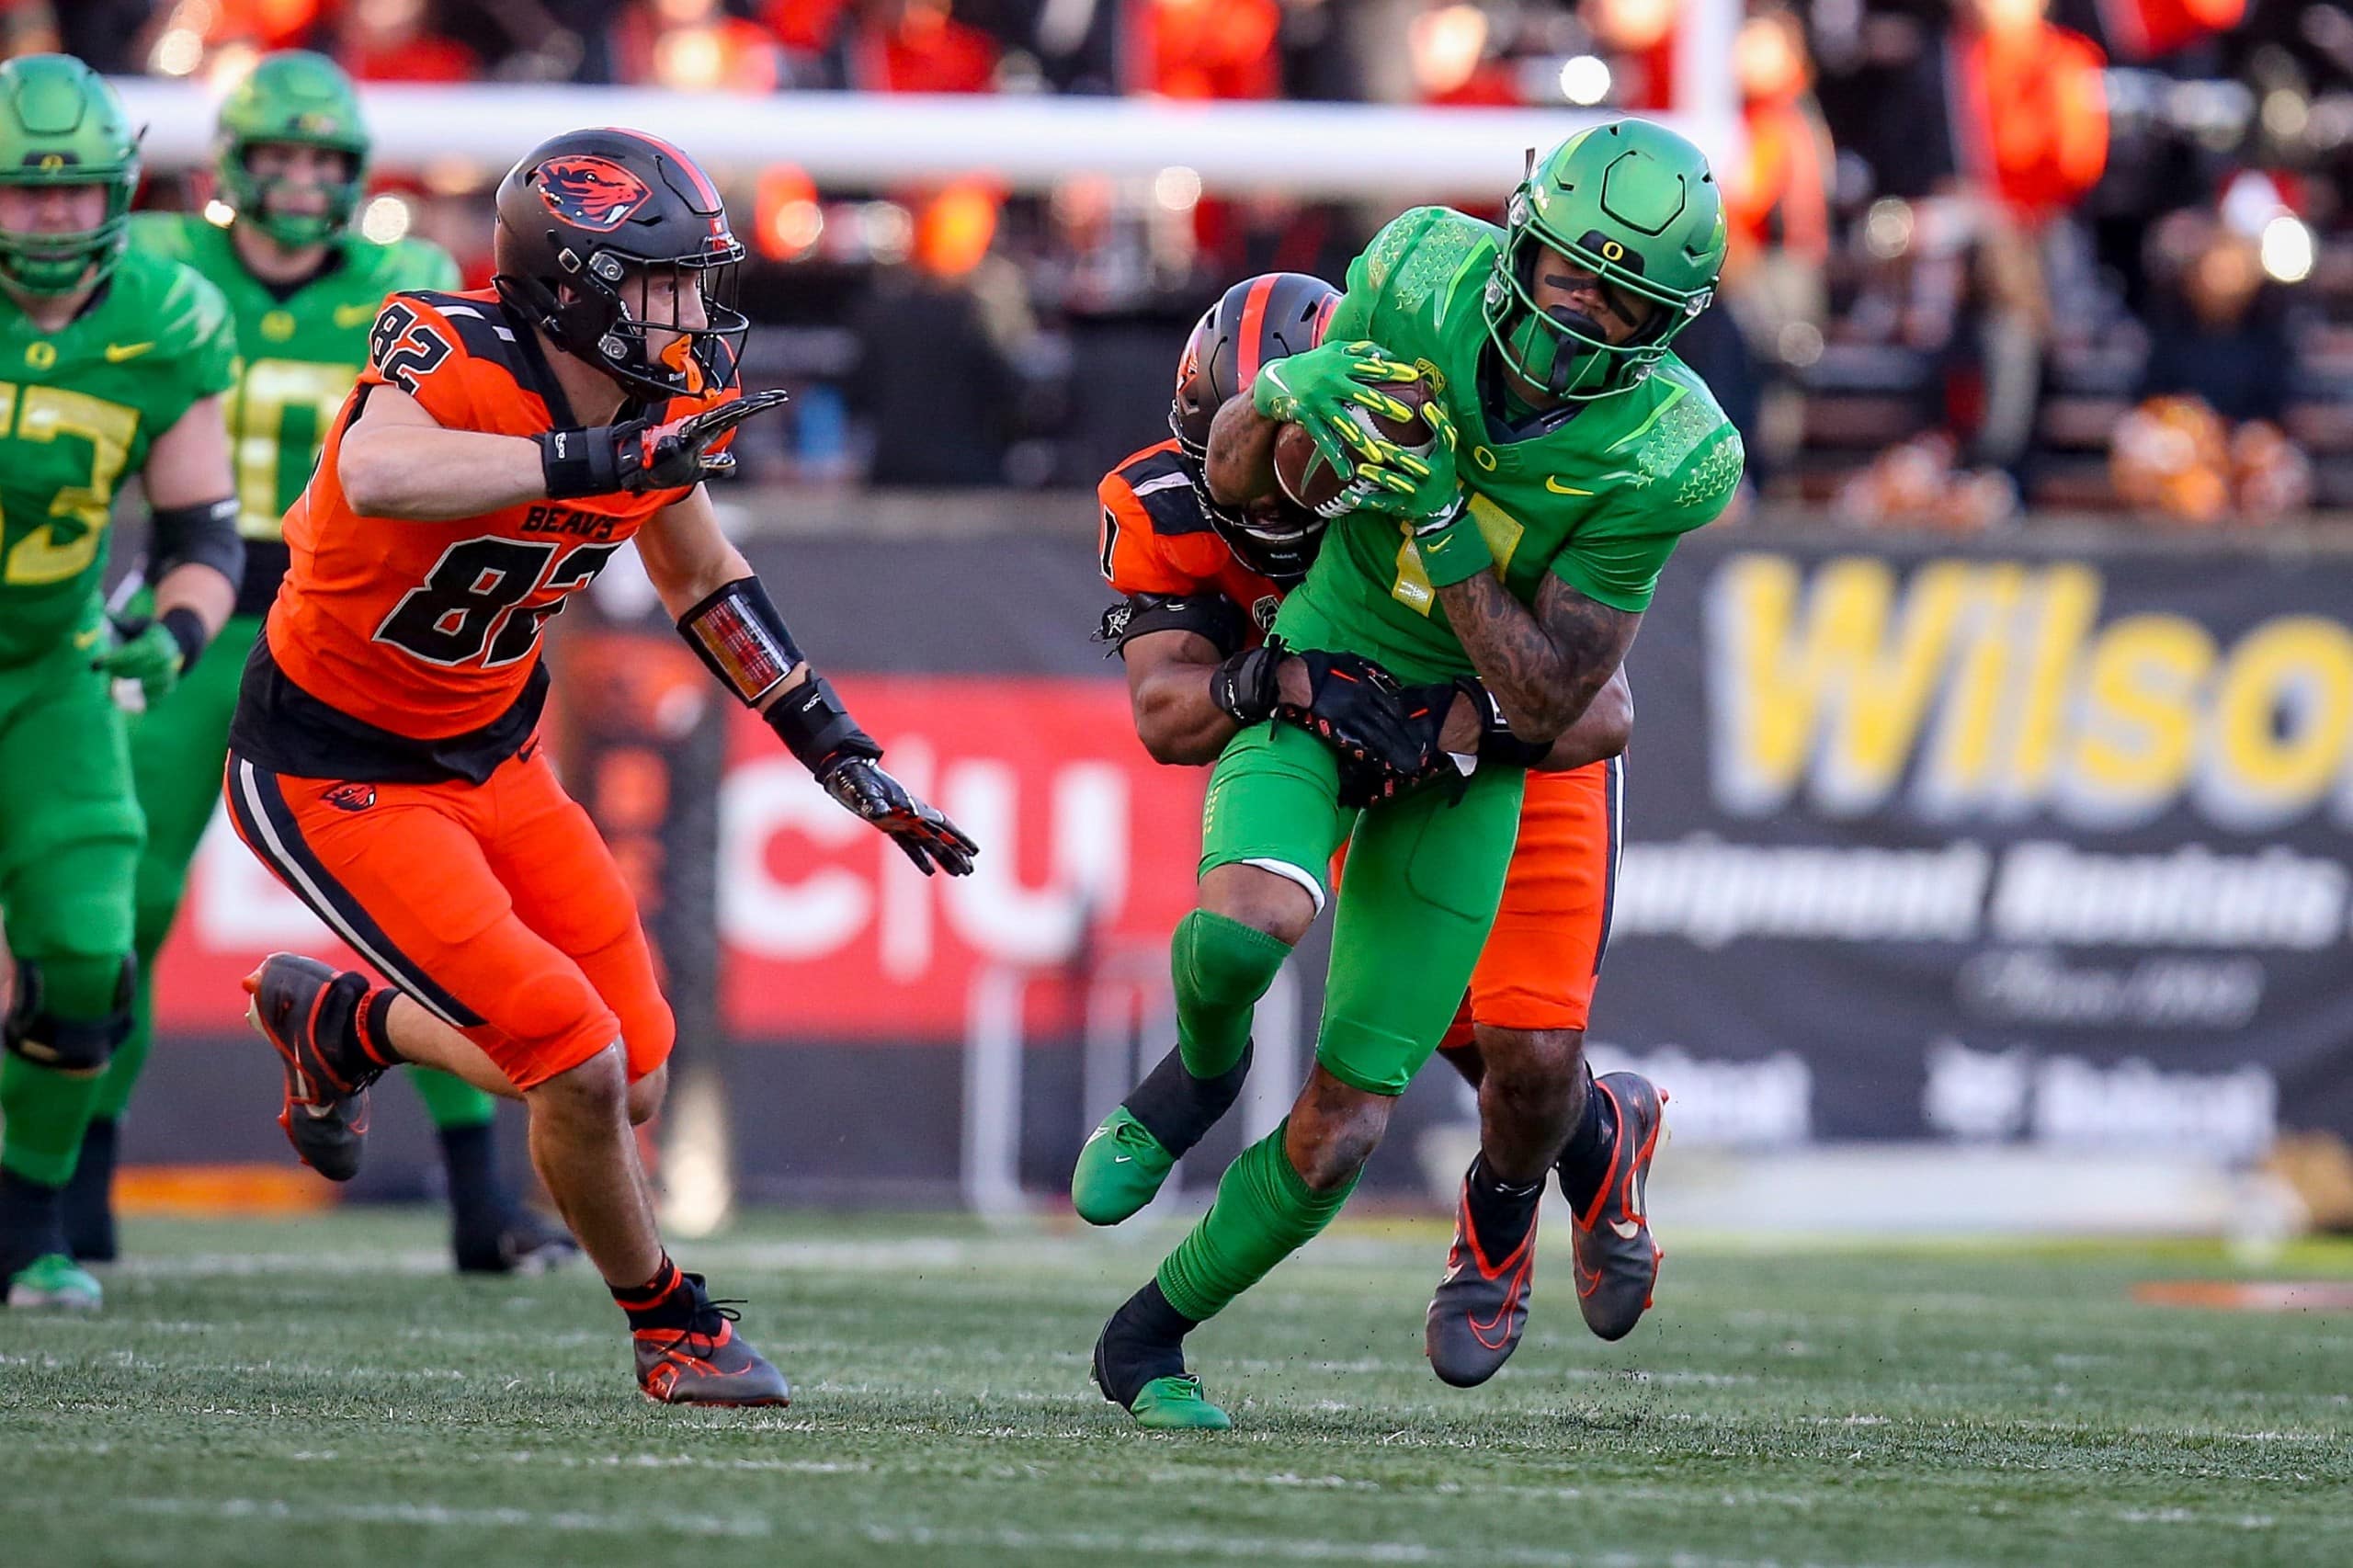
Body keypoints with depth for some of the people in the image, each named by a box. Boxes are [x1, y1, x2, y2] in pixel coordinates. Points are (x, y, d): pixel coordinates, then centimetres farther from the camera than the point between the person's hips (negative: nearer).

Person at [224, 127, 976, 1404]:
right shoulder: (455, 356, -27)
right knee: (580, 1069, -15)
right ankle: (670, 1326, 12)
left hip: (492, 753, 8)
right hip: (331, 771, -8)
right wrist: (597, 458, -50)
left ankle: (340, 1021, 32)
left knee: (628, 1089, 7)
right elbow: (377, 478, -50)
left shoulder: (662, 407, -5)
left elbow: (700, 573, 14)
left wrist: (836, 752, 13)